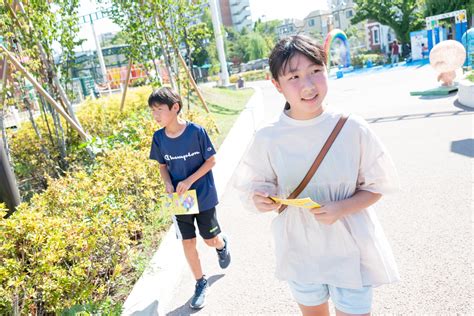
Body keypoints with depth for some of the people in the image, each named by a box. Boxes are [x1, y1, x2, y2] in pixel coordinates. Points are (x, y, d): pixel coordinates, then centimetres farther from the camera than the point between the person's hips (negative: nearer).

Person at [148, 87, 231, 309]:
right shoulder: (158, 137, -7)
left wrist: (189, 180, -20)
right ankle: (201, 283, 30)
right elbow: (163, 165, 7)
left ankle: (222, 244, 47)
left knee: (211, 240, 9)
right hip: (179, 199, 3)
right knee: (187, 242, 9)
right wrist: (168, 183, -12)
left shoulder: (196, 131, -18)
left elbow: (211, 160, -11)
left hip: (203, 196, -3)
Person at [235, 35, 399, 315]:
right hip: (300, 253, 2)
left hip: (350, 250, -1)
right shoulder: (268, 138, -13)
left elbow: (375, 187, -5)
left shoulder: (352, 129, -15)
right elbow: (256, 186, 0)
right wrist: (260, 198, -23)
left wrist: (341, 209, -23)